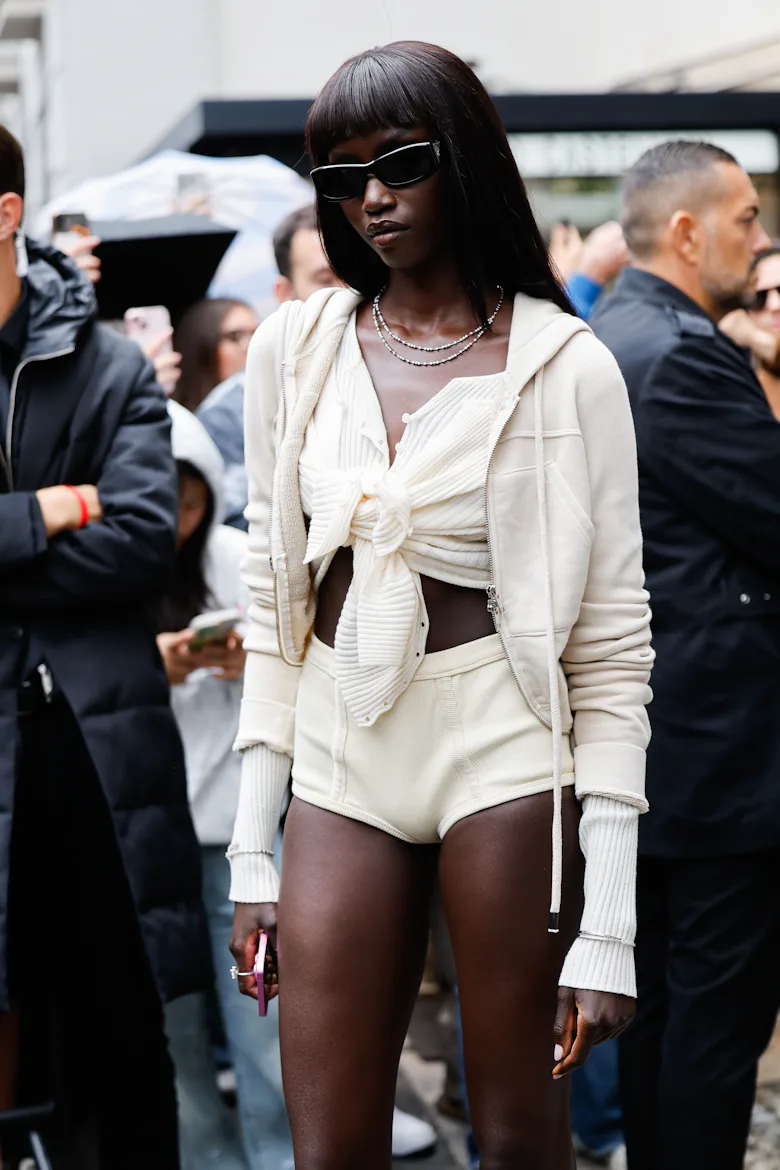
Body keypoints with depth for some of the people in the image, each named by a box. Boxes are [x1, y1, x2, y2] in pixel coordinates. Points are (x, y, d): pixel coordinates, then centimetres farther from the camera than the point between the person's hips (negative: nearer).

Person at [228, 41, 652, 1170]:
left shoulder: (566, 366, -4)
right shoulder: (294, 348, 7)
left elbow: (613, 641, -5)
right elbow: (273, 605, 11)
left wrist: (608, 926, -9)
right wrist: (253, 851, 7)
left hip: (502, 748, -3)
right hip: (339, 758, 3)